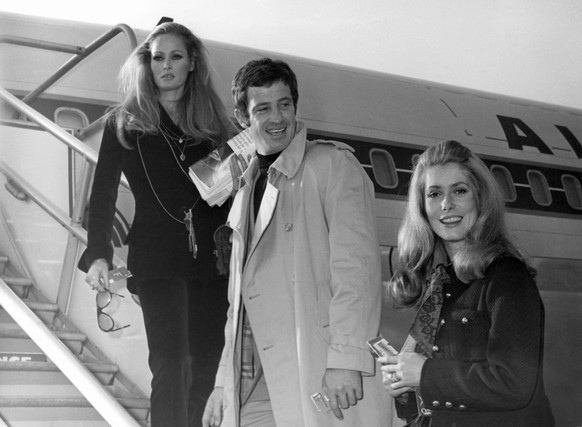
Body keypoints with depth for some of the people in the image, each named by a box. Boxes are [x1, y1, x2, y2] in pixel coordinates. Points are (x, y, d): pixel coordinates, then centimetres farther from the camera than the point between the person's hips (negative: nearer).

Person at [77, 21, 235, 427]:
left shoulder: (212, 122, 14)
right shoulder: (125, 122, 7)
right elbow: (103, 192, 0)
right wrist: (99, 253, -13)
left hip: (211, 257, 3)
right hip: (156, 259, -3)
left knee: (205, 363, 5)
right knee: (170, 362, -13)